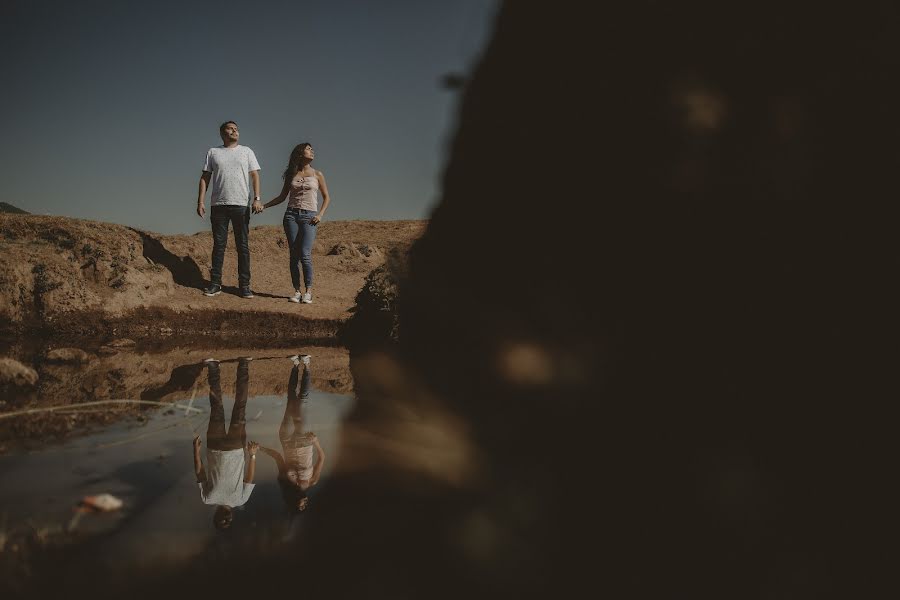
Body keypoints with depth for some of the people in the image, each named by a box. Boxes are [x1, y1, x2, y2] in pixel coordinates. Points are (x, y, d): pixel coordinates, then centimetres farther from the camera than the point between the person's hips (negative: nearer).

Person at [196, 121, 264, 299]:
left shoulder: (246, 152, 10)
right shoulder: (213, 152, 12)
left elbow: (255, 175, 5)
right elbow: (205, 177, 9)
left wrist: (257, 199, -8)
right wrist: (200, 201, -1)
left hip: (241, 204, -1)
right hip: (218, 205, 1)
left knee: (243, 246, 0)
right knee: (218, 244, 4)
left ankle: (244, 285, 2)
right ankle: (215, 284, 8)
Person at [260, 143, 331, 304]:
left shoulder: (317, 175, 8)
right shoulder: (291, 175, 12)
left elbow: (326, 197, 12)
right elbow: (282, 196, 18)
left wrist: (320, 215, -2)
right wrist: (264, 205, 8)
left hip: (309, 217, -2)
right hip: (291, 215, 2)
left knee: (305, 254, -14)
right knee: (294, 255, -2)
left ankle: (308, 291, -8)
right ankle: (296, 291, 2)